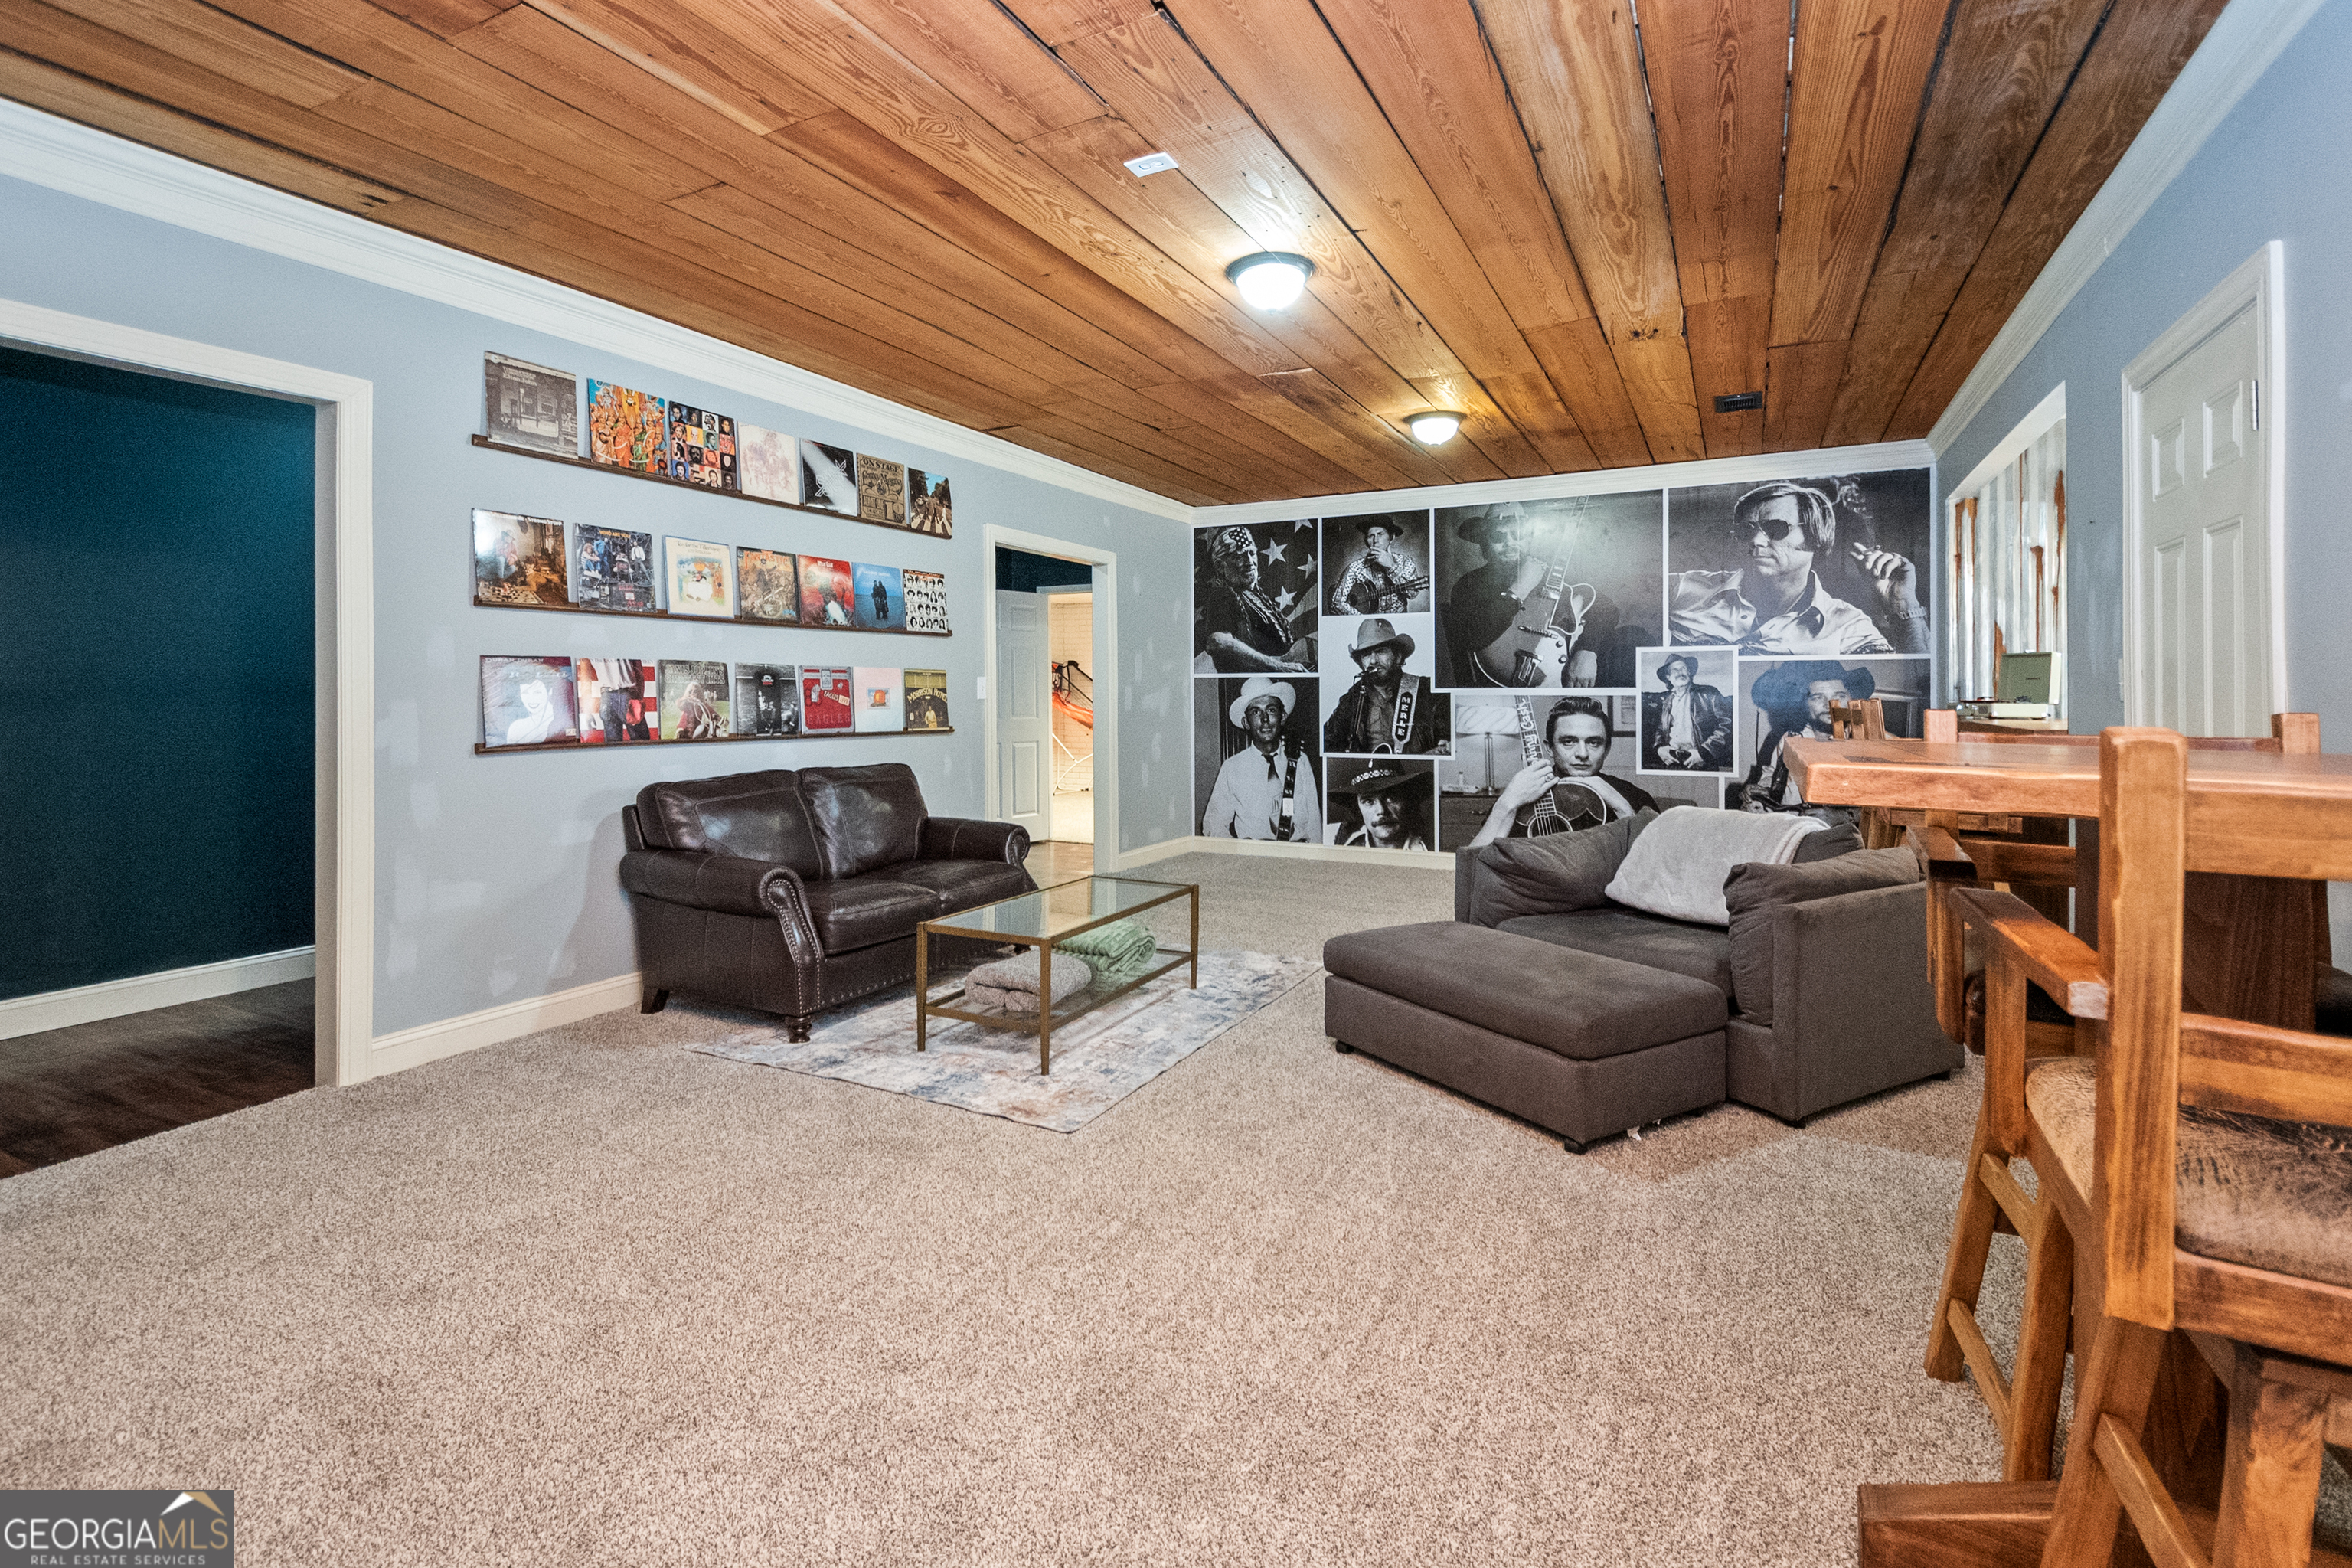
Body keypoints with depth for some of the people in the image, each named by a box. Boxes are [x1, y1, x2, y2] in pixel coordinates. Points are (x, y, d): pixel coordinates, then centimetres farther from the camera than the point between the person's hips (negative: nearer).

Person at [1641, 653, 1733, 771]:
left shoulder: (1709, 694, 9)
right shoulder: (1663, 700, 18)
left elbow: (1726, 725, 1)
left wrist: (1703, 752, -11)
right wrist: (1659, 748, -4)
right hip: (1670, 760, 4)